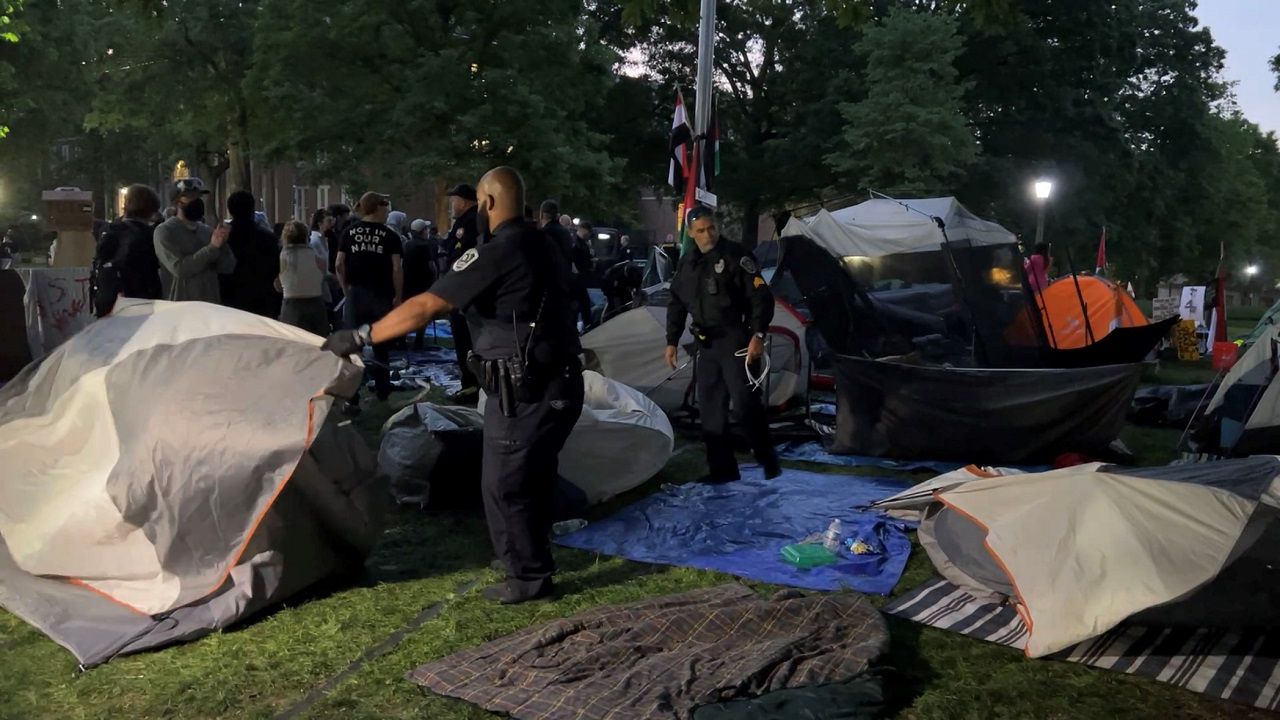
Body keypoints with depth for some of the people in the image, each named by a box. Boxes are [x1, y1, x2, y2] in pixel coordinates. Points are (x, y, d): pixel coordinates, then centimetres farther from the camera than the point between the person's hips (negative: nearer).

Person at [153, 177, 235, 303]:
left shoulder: (207, 231, 7)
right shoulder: (164, 231, -6)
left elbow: (228, 268, 2)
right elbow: (179, 269, -19)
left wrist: (222, 244, -15)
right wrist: (212, 247, -19)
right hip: (181, 307, -4)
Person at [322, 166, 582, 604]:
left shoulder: (495, 254, -17)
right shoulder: (546, 247, 10)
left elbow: (424, 308, -21)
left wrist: (361, 337, -13)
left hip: (523, 391, -9)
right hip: (563, 382, 9)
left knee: (503, 487, 4)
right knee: (533, 478, 22)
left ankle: (529, 577, 14)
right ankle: (534, 559, 36)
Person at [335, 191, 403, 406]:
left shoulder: (350, 231, 4)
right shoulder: (390, 235, -3)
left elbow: (339, 265, 0)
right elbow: (397, 269, -9)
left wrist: (346, 290, 8)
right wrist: (398, 296, -1)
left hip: (355, 294, 1)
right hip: (381, 296, -1)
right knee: (381, 347, 13)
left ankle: (352, 398, 0)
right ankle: (382, 393, 22)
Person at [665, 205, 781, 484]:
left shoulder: (735, 256, -9)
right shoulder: (687, 263, 11)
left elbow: (761, 298, -12)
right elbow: (677, 304, 19)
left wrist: (758, 334, -20)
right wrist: (672, 341, 16)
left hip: (736, 341, -7)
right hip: (706, 344, 7)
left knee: (745, 402, -10)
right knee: (710, 408, 7)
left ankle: (768, 460, 5)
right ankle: (721, 468, 15)